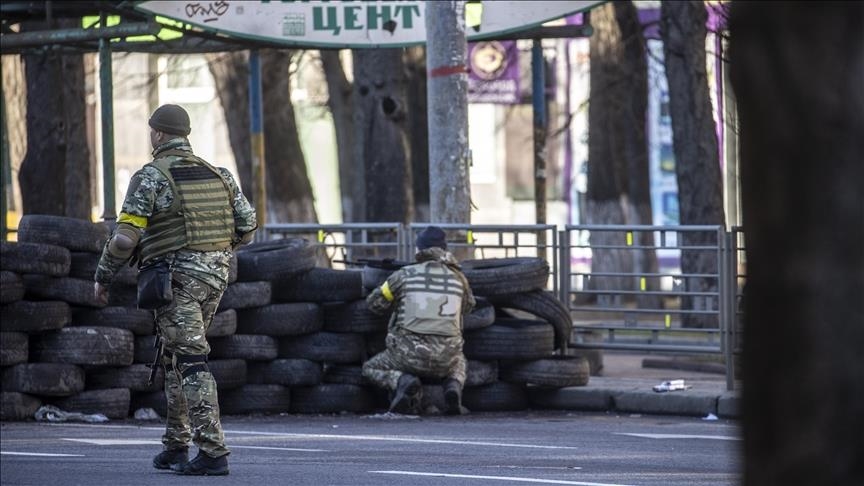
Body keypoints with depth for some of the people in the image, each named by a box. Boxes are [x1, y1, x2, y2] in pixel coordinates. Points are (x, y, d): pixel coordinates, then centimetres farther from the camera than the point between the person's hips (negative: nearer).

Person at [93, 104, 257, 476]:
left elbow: (125, 238, -13)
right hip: (215, 277, 7)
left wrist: (103, 277, 1)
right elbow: (247, 228, 13)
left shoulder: (150, 177, -7)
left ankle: (212, 452, -19)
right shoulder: (218, 175, 12)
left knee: (191, 363, -10)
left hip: (176, 278, -7)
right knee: (174, 358, 20)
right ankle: (176, 446, 22)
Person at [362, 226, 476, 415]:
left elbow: (374, 304, 8)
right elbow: (468, 306, 25)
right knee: (458, 362, 39)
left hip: (411, 355, -3)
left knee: (371, 369, 23)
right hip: (445, 359, 3)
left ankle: (403, 382, -10)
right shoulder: (457, 277, 5)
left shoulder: (405, 275, -2)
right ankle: (453, 386, 3)